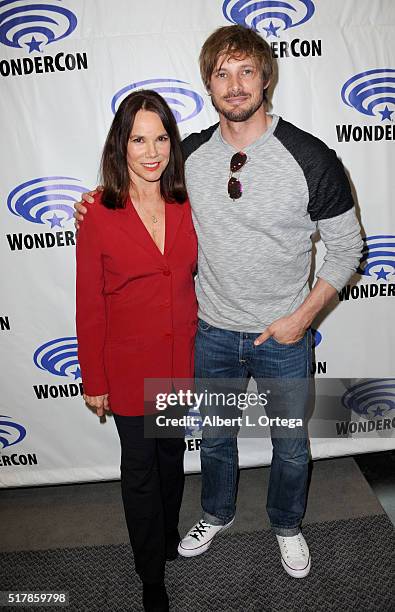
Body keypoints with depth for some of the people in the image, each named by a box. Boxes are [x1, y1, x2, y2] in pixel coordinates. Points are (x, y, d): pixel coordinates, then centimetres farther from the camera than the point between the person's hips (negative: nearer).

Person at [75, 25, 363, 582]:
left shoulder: (311, 159, -15)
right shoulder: (190, 155, -6)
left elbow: (346, 247, -6)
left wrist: (304, 315, -12)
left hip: (284, 335, -2)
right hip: (212, 332, 3)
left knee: (290, 444, 19)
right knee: (213, 436, 22)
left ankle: (287, 524, 50)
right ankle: (217, 515, 52)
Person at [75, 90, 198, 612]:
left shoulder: (186, 207, -3)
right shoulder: (99, 217, -15)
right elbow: (89, 308, -10)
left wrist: (200, 344, 10)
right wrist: (94, 381, -6)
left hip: (182, 359, 4)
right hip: (129, 367, -3)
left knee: (173, 452, 23)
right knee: (139, 466, 14)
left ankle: (169, 534, 53)